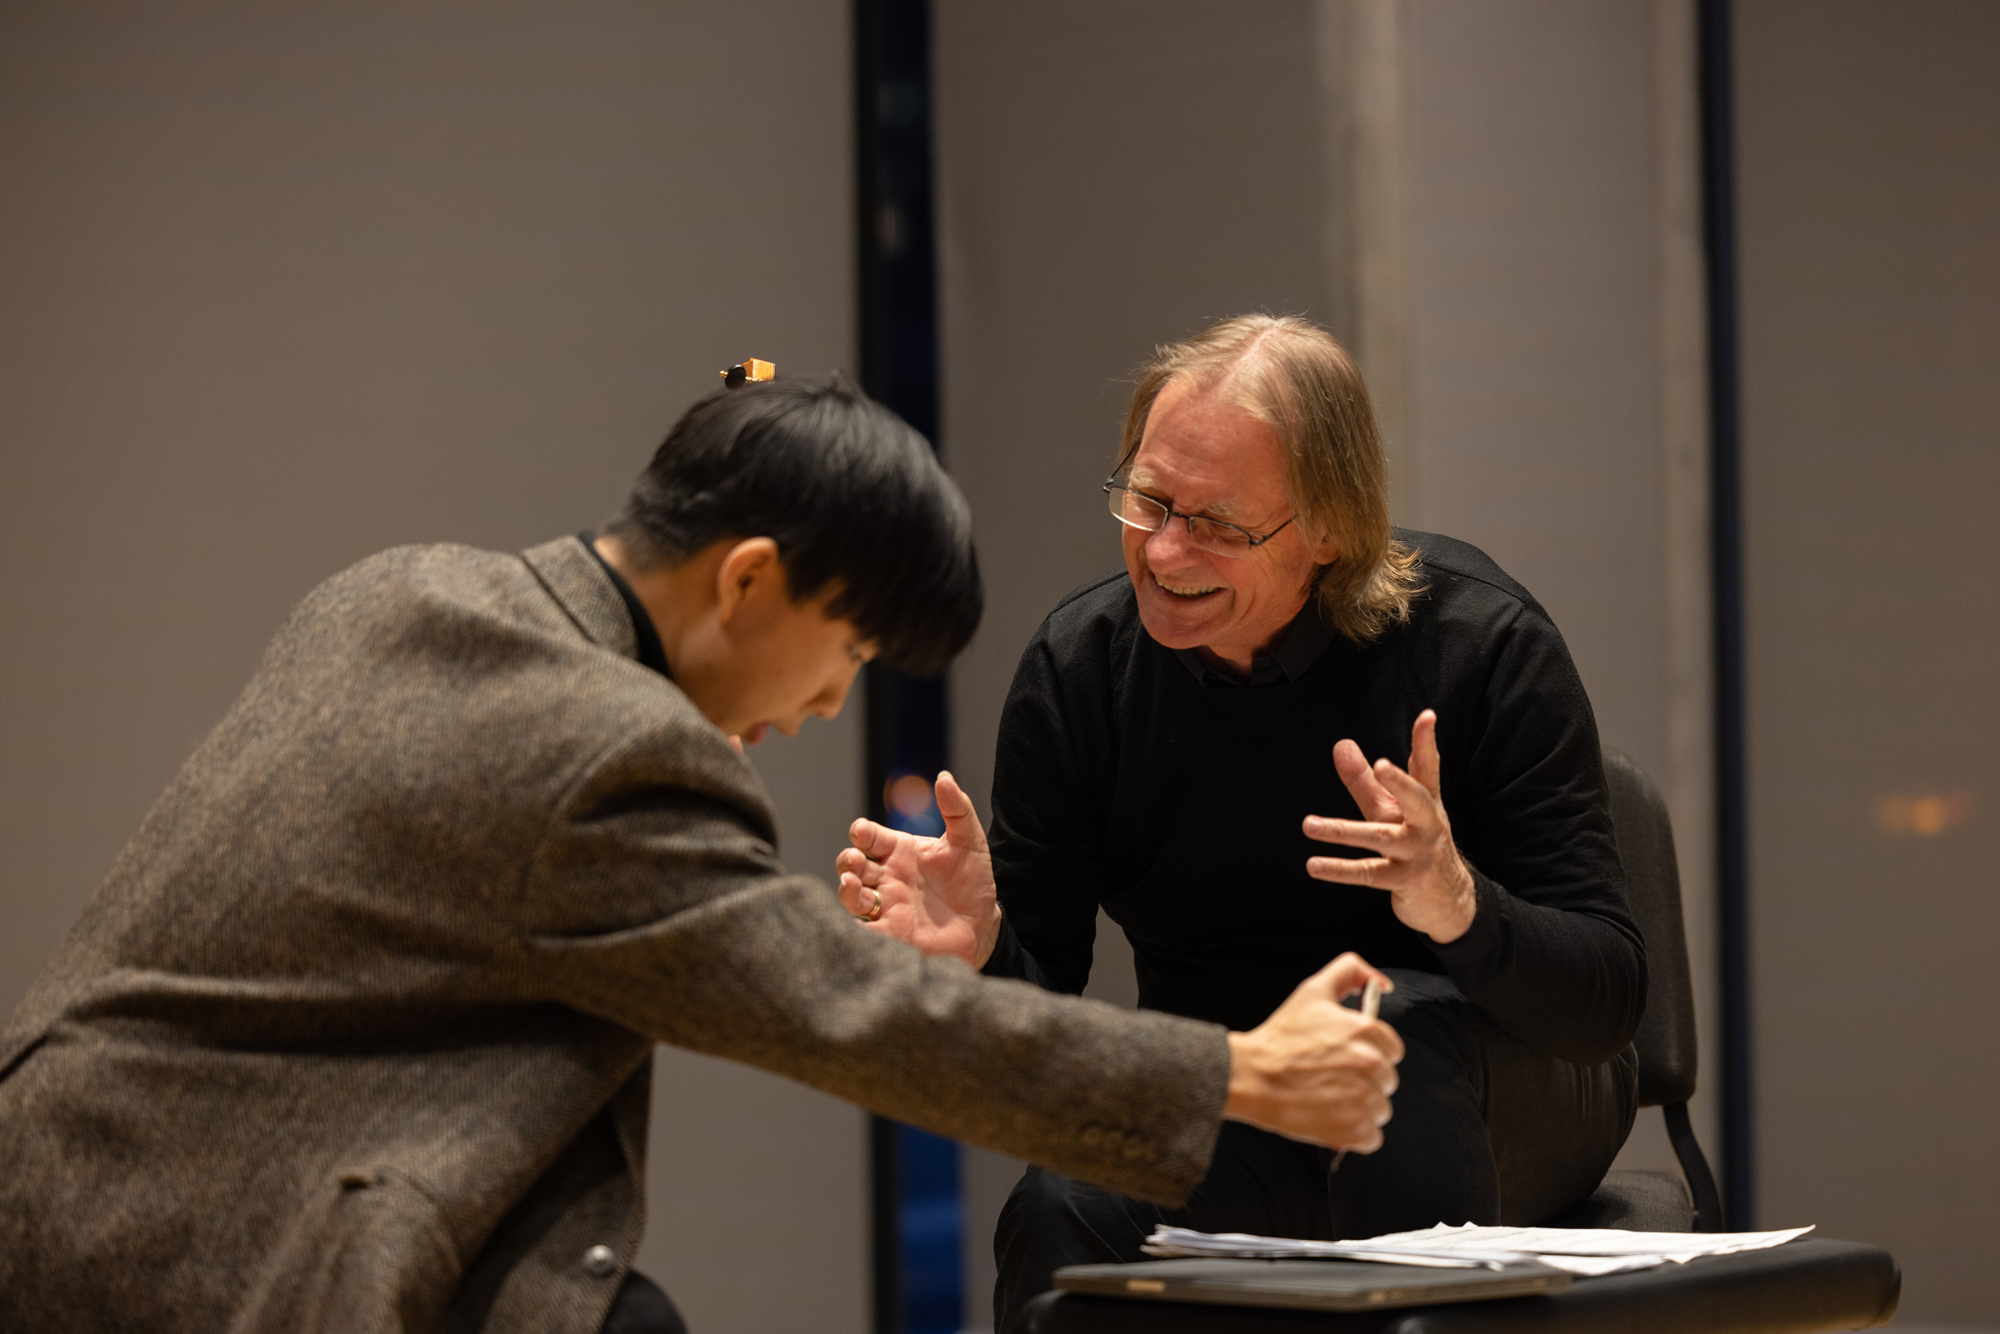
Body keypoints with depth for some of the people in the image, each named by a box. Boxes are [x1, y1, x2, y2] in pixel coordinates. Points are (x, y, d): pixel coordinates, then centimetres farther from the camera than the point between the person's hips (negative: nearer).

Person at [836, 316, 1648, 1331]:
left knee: (1397, 1023, -35)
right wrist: (981, 950, -26)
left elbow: (1606, 995, -17)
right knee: (1058, 1218, -30)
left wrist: (1460, 909, -38)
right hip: (1235, 1132, 1)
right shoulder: (1080, 664, -6)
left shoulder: (1479, 644, -14)